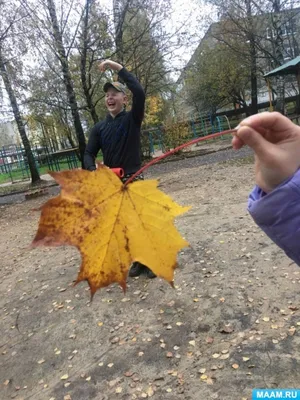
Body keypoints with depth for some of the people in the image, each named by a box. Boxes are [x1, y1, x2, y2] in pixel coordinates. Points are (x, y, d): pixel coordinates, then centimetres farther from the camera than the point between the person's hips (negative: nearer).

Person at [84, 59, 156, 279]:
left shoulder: (132, 118, -2)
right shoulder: (99, 127, 7)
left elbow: (139, 92, -18)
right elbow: (89, 154, 5)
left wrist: (118, 67, -17)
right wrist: (94, 171, -16)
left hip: (134, 180, -3)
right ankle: (139, 259, 27)